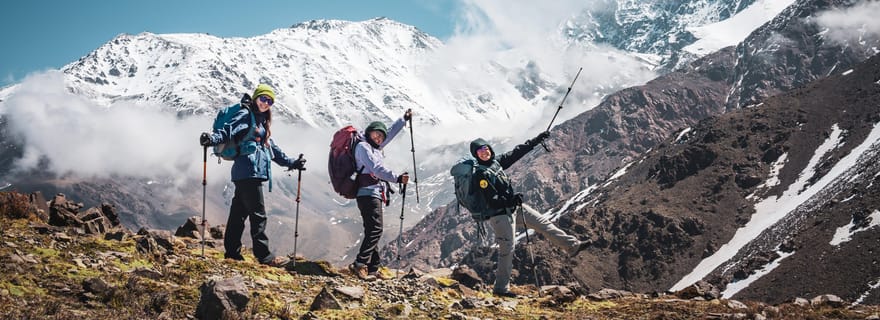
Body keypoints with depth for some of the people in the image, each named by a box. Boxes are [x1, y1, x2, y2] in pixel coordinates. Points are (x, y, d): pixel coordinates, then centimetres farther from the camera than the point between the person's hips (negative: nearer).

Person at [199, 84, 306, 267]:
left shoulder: (262, 122, 25)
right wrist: (212, 138, -38)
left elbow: (272, 148, 32)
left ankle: (232, 251, 16)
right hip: (248, 171, -9)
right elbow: (229, 130, -18)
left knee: (239, 211, 11)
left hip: (254, 173, 9)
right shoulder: (246, 115, -2)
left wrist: (291, 163, 36)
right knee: (258, 214, -7)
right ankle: (263, 255, -4)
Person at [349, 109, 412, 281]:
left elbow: (391, 133, 38)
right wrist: (397, 178, -19)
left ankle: (372, 270, 7)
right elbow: (376, 168, -16)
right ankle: (360, 264, -25)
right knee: (375, 229, -19)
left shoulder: (374, 147, 24)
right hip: (369, 194, -10)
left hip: (374, 195, 10)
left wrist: (404, 119, 42)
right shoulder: (363, 146, -4)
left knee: (373, 231, 7)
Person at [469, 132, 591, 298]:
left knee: (543, 223, 11)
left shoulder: (496, 161, 4)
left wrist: (536, 140, 12)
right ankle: (500, 287, 5)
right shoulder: (481, 175, -20)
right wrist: (511, 200, -21)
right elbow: (493, 201, -23)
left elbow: (516, 153, 11)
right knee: (507, 249, -5)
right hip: (500, 214, -8)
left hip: (513, 207, 8)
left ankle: (572, 245, 20)